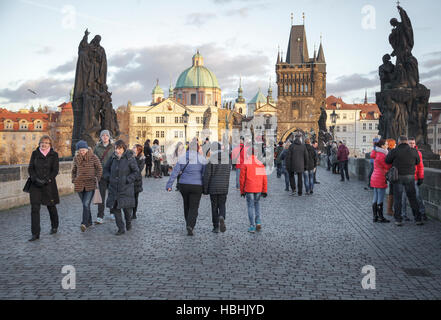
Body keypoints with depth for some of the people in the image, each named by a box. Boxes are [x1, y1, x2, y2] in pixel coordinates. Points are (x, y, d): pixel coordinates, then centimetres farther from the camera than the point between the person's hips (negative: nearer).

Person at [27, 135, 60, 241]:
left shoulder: (54, 155, 0)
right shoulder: (35, 153, 6)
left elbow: (55, 170, -5)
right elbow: (30, 168, 4)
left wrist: (46, 180, -18)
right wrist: (35, 179, -13)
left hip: (49, 184, -1)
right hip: (35, 184, 1)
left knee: (51, 206, 11)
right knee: (35, 208, -7)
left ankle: (54, 227, 35)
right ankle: (35, 233, -5)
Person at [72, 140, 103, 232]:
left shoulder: (93, 157, -5)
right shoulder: (76, 158, 6)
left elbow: (99, 169, 4)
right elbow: (74, 170, 19)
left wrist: (96, 179, -4)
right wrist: (74, 180, 9)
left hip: (90, 185, -4)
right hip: (79, 185, 4)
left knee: (86, 204, -15)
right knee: (85, 204, 12)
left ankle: (85, 223, -15)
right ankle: (89, 222, 24)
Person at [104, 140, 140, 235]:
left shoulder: (129, 158, -10)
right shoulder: (113, 158, 3)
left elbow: (136, 172, -7)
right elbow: (106, 168, 17)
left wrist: (127, 180, -14)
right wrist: (109, 177, 3)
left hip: (126, 188, -4)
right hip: (114, 187, 4)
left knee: (126, 207, 0)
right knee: (115, 207, 3)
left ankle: (128, 222, 31)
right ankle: (121, 228, 14)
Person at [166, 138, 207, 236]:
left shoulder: (182, 158, 0)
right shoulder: (202, 159, -5)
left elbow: (175, 172, -3)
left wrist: (169, 185, -3)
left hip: (183, 185, 3)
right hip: (196, 186, -3)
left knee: (186, 205, 20)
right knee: (194, 207, 0)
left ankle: (189, 224, 30)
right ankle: (190, 226, -19)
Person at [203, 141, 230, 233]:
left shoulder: (210, 159, -9)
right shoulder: (226, 158, 1)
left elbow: (207, 175, -10)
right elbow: (228, 174, 7)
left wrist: (205, 189, -3)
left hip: (213, 187, -2)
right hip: (224, 186, 2)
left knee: (214, 206, 9)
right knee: (222, 205, 13)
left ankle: (216, 227, 11)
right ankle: (221, 217, -17)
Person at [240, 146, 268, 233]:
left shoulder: (245, 164, -6)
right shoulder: (261, 164, 3)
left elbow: (242, 179, -4)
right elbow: (264, 178, 5)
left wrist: (242, 191, 6)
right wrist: (264, 191, 12)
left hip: (249, 189, -3)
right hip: (258, 189, 3)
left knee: (251, 206, 5)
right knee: (257, 204, 22)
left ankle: (252, 227, 4)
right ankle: (258, 222, 11)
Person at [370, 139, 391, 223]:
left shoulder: (377, 153, 12)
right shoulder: (382, 155, -17)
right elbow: (388, 167, -12)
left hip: (375, 178, 9)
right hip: (381, 179, -9)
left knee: (375, 198, 11)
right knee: (380, 199, -2)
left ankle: (375, 217, 15)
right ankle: (381, 217, 4)